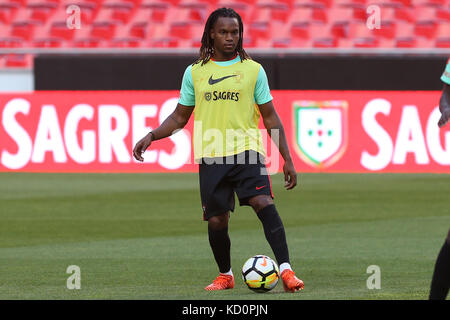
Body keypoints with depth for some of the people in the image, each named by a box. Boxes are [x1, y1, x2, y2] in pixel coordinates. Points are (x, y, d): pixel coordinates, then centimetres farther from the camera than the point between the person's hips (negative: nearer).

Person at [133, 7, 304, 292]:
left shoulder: (253, 70, 6)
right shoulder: (195, 72, 10)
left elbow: (270, 117, 7)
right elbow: (179, 118, 17)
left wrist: (287, 159, 3)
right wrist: (150, 136, 1)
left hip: (246, 151, -2)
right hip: (210, 156, 2)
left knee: (263, 202, -23)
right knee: (216, 221, 3)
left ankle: (286, 271, -28)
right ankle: (225, 275, 27)